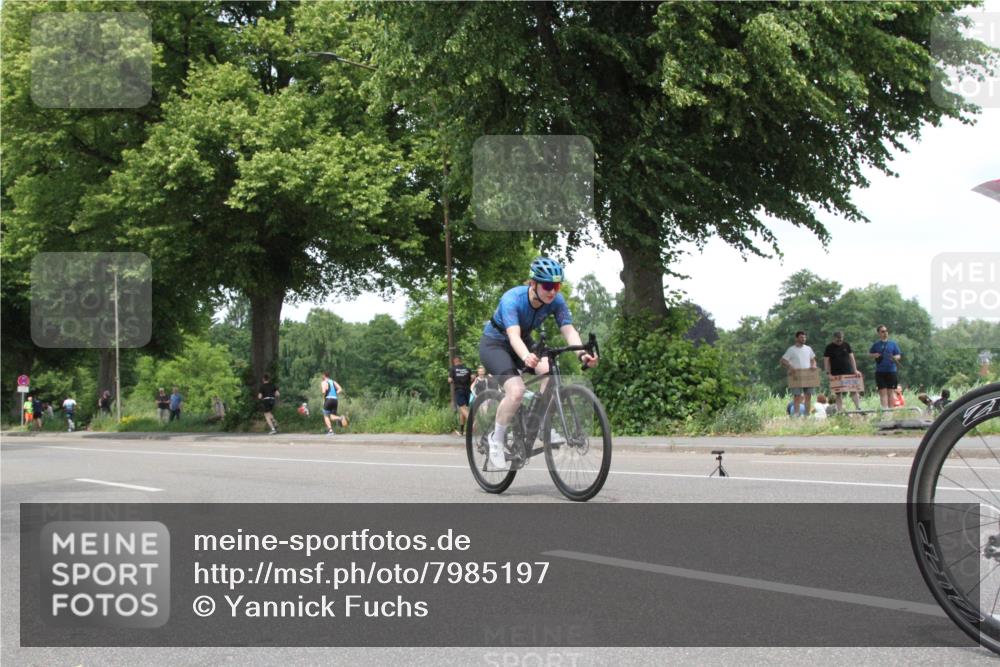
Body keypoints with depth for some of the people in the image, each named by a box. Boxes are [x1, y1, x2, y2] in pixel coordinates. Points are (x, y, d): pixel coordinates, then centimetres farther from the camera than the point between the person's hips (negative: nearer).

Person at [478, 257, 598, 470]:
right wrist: (527, 357, -66)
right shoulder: (512, 299, -32)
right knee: (516, 390, -29)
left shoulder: (556, 301, -18)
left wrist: (582, 353, -48)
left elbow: (568, 330, -28)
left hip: (524, 343, 5)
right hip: (494, 344, -5)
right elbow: (514, 335, -46)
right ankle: (496, 440, -9)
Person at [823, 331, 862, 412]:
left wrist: (855, 370, 2)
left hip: (849, 372, 2)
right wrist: (828, 373, -9)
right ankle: (840, 411, 3)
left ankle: (858, 408, 1)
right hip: (836, 374, -2)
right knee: (838, 393, 0)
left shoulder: (846, 345, 7)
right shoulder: (829, 348, 0)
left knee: (854, 391, -3)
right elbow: (826, 361, -1)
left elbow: (851, 358, 9)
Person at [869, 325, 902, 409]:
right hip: (880, 372, 0)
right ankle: (884, 409, -9)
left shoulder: (893, 343, 7)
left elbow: (899, 355, 7)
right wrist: (874, 355, -6)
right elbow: (869, 354, 17)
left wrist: (895, 357, -15)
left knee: (890, 392, 5)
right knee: (882, 392, -5)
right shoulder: (876, 344, 7)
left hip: (891, 371, 0)